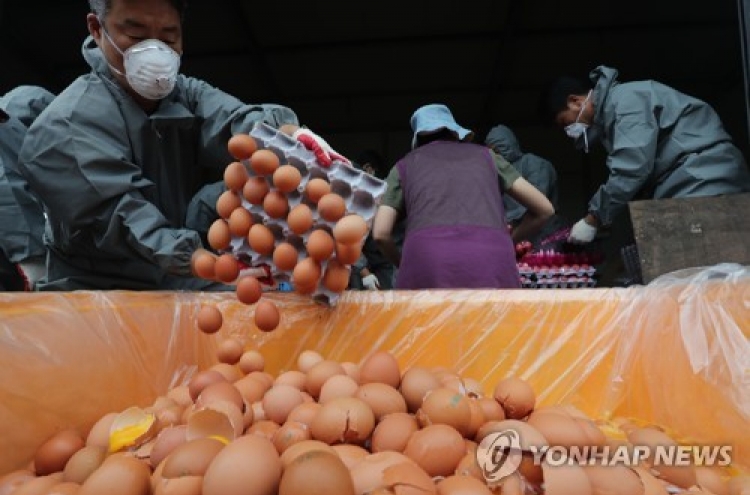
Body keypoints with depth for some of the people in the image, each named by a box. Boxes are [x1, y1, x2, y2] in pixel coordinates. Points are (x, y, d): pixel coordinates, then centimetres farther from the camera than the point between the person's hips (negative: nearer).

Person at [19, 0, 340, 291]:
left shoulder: (188, 95, 2)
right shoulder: (65, 128, -15)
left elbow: (234, 121, -20)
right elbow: (119, 216, -28)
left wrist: (286, 133, -42)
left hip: (187, 286, 5)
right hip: (104, 292, -4)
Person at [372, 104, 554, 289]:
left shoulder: (405, 164, 28)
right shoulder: (485, 154, 31)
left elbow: (380, 233, 16)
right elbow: (544, 209, 29)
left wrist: (403, 264, 35)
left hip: (427, 256, -1)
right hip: (491, 260, 1)